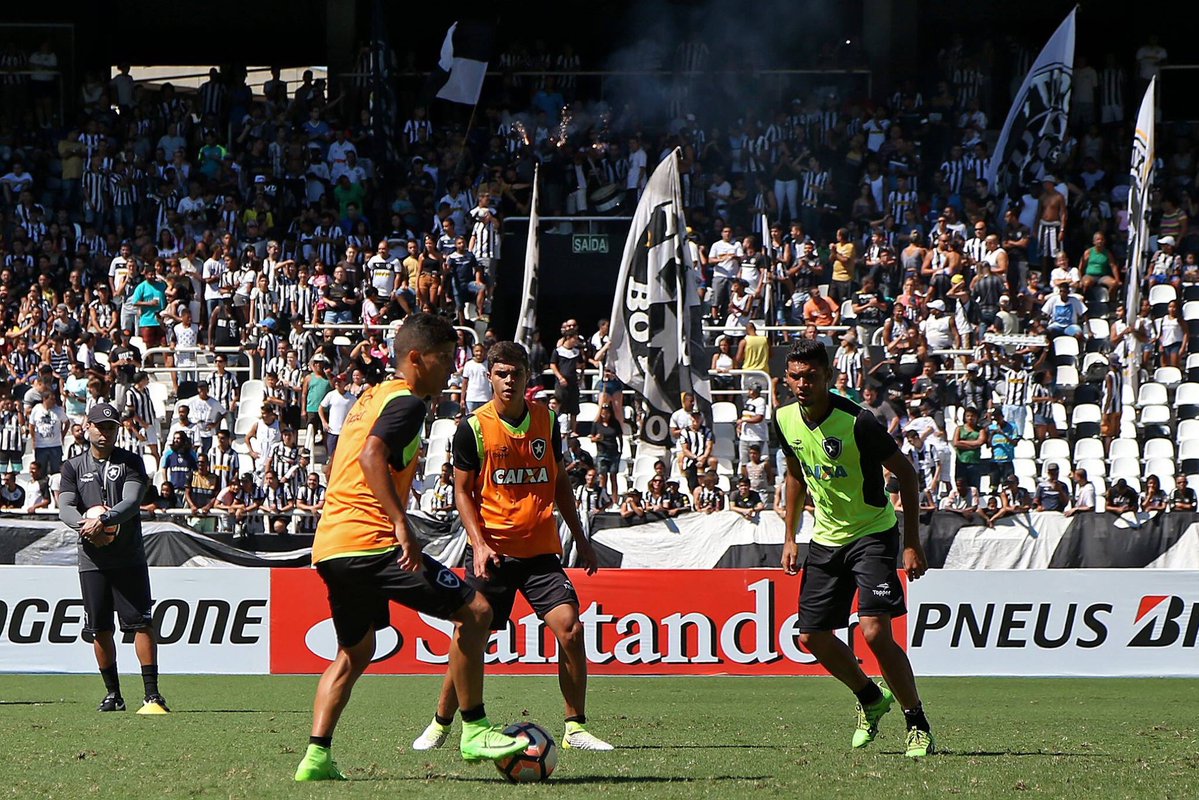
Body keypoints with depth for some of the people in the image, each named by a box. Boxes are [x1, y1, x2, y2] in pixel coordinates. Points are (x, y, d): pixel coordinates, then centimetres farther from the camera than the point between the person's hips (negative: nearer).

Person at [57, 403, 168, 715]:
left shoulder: (131, 462, 4)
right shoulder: (74, 467, 10)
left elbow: (132, 502, -11)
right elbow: (65, 508, -2)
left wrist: (104, 520, -28)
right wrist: (85, 523, -24)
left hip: (129, 557, -2)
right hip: (92, 560, 2)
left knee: (141, 623, -9)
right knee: (99, 629, 4)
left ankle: (152, 694, -9)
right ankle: (113, 693, 17)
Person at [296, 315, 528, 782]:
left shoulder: (371, 397, 22)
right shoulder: (406, 402, -7)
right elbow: (372, 455, -24)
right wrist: (401, 525, -28)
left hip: (329, 547, 10)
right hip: (370, 541, -10)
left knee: (355, 651, 22)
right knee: (474, 611, -7)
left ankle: (317, 756, 11)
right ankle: (474, 731, -5)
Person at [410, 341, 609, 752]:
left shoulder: (546, 421, 7)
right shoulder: (473, 427, -4)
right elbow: (462, 491, 0)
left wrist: (581, 540, 16)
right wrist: (479, 543, -12)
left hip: (541, 549, 2)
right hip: (492, 552, -2)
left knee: (569, 627, -13)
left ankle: (576, 728, -4)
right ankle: (440, 725, 15)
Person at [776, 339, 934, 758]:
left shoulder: (856, 421, -23)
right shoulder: (786, 420, -4)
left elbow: (906, 473, -15)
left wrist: (912, 543, -17)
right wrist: (790, 537, 12)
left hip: (873, 533, -7)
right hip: (825, 536, 7)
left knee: (875, 632, -20)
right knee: (813, 636, 7)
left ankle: (917, 724, -6)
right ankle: (871, 699, 33)